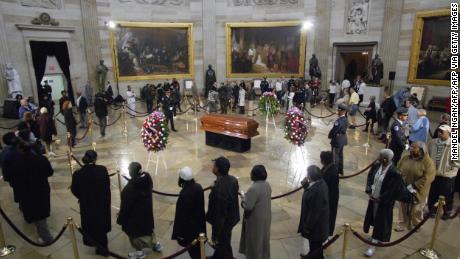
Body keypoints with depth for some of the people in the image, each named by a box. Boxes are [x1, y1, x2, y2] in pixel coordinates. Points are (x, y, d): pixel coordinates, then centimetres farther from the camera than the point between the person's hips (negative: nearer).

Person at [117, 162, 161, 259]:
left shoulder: (130, 188, -33)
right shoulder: (147, 178, -14)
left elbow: (125, 206, -22)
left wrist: (120, 219, -8)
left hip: (135, 214, -7)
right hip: (147, 211, 7)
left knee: (135, 232, 17)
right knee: (147, 227, 28)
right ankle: (155, 244, 43)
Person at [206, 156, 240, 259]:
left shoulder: (219, 189, -36)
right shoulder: (233, 180, -12)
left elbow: (219, 214, -28)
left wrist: (215, 234, -15)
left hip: (223, 222, -8)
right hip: (231, 217, 8)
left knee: (223, 245, 17)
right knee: (222, 241, 30)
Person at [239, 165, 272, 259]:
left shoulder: (253, 188, -30)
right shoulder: (267, 185, -4)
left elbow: (247, 206, -28)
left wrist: (243, 197, -10)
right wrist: (248, 195, 8)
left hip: (256, 219, -8)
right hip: (266, 216, 8)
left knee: (254, 240, 13)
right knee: (263, 238, 24)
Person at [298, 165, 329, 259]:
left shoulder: (316, 190, -33)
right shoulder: (321, 183, -4)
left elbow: (314, 211, -27)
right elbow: (310, 194, 14)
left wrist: (308, 226, -17)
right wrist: (306, 184, -4)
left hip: (316, 223, -10)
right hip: (320, 220, 10)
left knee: (315, 245, 12)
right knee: (314, 244, 29)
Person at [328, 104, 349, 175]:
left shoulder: (339, 121, -29)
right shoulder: (345, 119, -1)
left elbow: (333, 131, -24)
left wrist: (329, 136, -4)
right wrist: (331, 135, 8)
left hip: (337, 140, -8)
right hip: (342, 139, 9)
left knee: (335, 156, 6)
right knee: (340, 155, 21)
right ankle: (340, 170, 34)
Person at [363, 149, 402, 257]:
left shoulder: (394, 172, -26)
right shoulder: (376, 165, -7)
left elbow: (391, 190, -21)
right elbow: (370, 177, 3)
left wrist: (380, 199, -15)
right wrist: (369, 191, -6)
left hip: (384, 201, -7)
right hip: (373, 197, 7)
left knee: (380, 221, 7)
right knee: (373, 217, 21)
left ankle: (373, 244, 17)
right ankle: (378, 238, 45)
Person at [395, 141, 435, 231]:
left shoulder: (428, 162, -16)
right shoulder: (405, 158, -1)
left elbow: (427, 178, -20)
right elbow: (398, 170, 5)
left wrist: (413, 187, -21)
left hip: (418, 191, -4)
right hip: (404, 189, 4)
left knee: (416, 210, 11)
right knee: (404, 208, 15)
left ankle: (416, 226, 36)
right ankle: (403, 225, 31)